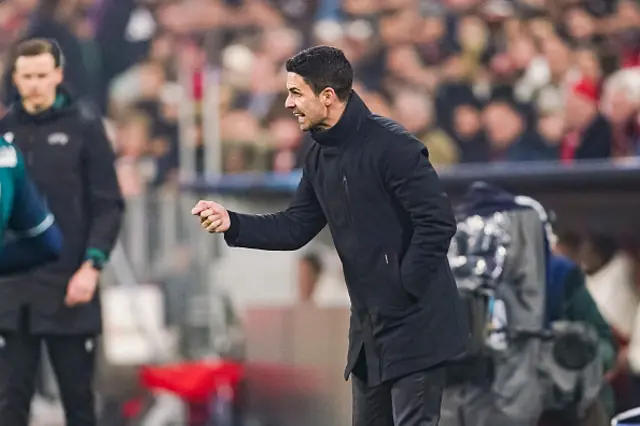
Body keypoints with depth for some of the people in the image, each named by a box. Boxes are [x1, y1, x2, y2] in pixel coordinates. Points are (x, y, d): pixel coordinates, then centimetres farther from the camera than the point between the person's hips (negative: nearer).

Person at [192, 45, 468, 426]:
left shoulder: (391, 146, -19)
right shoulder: (321, 156, 9)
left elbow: (437, 220, -22)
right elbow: (296, 228, 12)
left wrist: (405, 286, -19)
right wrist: (232, 223, -2)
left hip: (416, 325, -9)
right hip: (370, 326, 9)